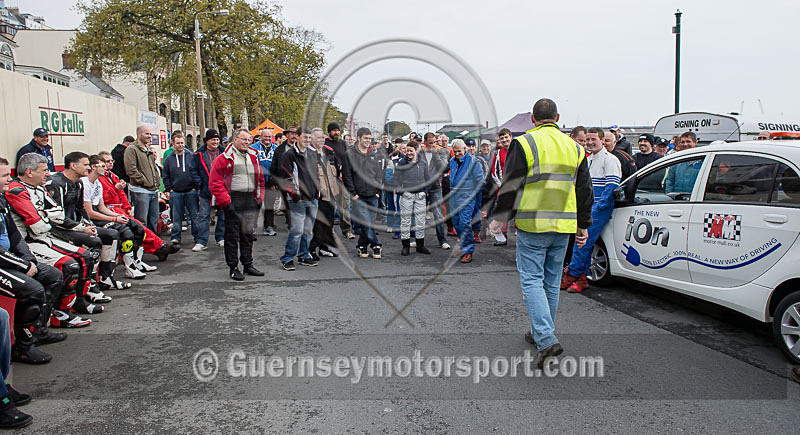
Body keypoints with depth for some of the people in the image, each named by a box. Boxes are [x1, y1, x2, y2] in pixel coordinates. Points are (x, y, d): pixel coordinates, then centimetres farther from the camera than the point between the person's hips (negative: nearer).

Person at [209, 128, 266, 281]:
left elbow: (260, 179, 21)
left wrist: (260, 198, 10)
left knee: (248, 234, 13)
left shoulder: (253, 157, 14)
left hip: (251, 201, 6)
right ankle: (233, 267, 10)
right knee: (232, 236, 1)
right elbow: (215, 182, -8)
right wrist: (225, 201, -13)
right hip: (233, 202, -5)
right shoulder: (224, 158, -4)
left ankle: (248, 264, 23)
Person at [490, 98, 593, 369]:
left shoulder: (524, 143, -7)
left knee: (532, 280, -1)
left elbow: (510, 185, -9)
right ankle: (540, 333, 27)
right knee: (552, 282, 14)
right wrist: (583, 225, 22)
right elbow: (584, 189, 15)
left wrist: (499, 218, 0)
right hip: (563, 227, 5)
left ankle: (547, 339, -12)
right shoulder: (574, 147, 11)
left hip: (532, 225, -5)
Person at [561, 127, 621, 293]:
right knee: (582, 240, 5)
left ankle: (570, 275, -6)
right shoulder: (588, 159, 19)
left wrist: (600, 205, -19)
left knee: (584, 241, -12)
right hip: (587, 207, 9)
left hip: (600, 208, -9)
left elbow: (612, 185, -15)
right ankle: (582, 278, 10)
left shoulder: (609, 159, -7)